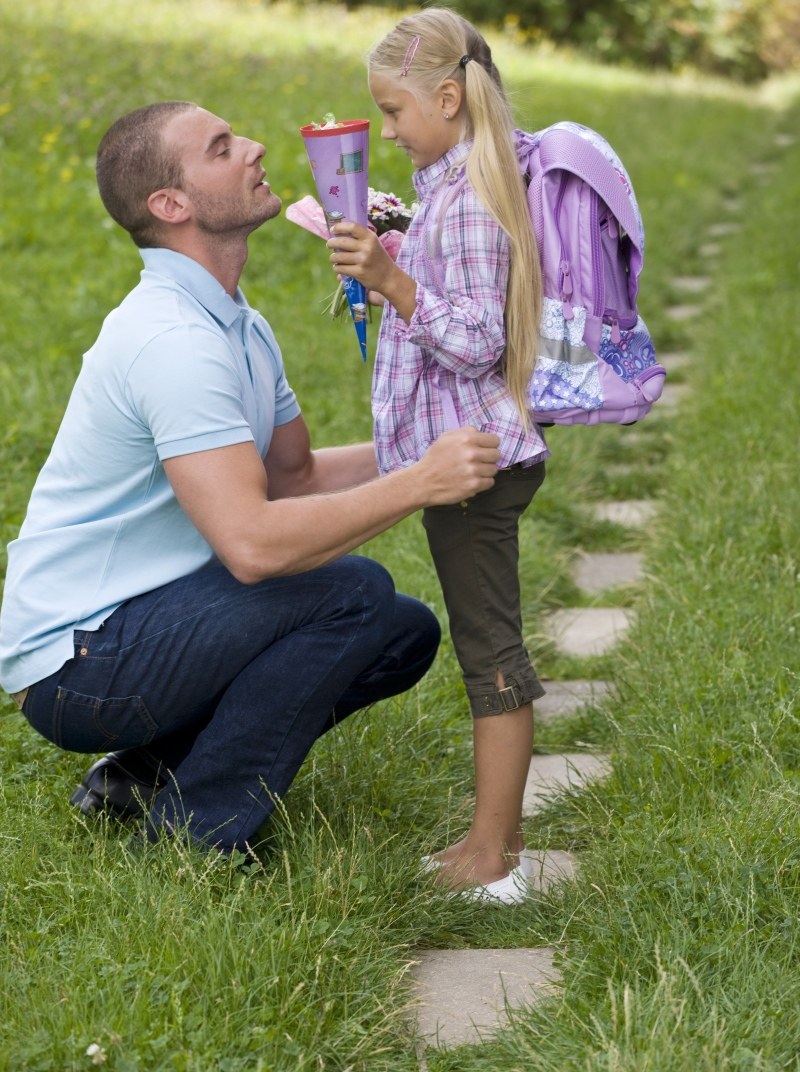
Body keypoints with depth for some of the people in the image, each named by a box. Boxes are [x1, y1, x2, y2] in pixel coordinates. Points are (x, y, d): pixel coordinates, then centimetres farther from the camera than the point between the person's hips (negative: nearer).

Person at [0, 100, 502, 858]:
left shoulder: (239, 326, 9)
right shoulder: (171, 338, -24)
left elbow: (296, 474, 16)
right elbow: (253, 542, -32)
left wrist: (424, 444, 3)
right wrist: (418, 483, -27)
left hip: (153, 619, 10)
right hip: (77, 660, -10)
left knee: (406, 634, 8)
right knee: (352, 592, -23)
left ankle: (148, 773, 9)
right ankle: (193, 829, -10)